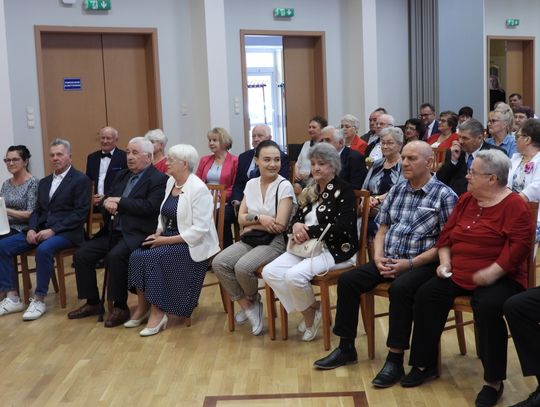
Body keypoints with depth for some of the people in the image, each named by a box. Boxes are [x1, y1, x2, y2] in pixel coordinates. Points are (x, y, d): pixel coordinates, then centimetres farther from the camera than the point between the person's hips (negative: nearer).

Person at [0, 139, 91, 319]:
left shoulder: (81, 180, -3)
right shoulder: (44, 182, 20)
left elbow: (80, 213, -11)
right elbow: (37, 211, 18)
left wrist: (53, 230, -18)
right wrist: (32, 229, -4)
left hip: (66, 232, -7)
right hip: (41, 229, 7)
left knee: (44, 249, -36)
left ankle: (39, 300, -21)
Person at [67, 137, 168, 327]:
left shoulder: (159, 179, -6)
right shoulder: (121, 176, 19)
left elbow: (149, 206, -19)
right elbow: (105, 200, 18)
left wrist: (120, 202, -14)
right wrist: (107, 203, -8)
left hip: (136, 234, -8)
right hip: (113, 231, 8)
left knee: (115, 256, -32)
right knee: (81, 255, -4)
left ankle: (120, 307, -15)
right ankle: (92, 303, 11)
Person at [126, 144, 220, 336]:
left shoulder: (198, 189, -16)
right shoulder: (170, 182, 10)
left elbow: (199, 230, -21)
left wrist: (167, 240, -21)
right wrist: (158, 233, -2)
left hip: (190, 244, -7)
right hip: (168, 238, 7)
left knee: (151, 257, -26)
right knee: (136, 256, -16)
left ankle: (157, 313, -14)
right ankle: (143, 306, -5)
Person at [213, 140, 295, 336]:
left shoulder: (284, 186, -8)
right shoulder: (251, 184, 9)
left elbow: (279, 225, -14)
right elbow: (241, 218, 6)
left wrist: (251, 222, -7)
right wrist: (259, 218, -14)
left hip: (274, 242, -5)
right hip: (249, 240, 6)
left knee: (243, 267, -30)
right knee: (219, 262, -18)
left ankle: (252, 300, 5)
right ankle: (247, 305, -2)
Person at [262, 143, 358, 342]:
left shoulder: (343, 191, -7)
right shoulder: (309, 191, 16)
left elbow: (342, 229, -17)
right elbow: (296, 218, 16)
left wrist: (308, 230, -17)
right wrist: (296, 227, -10)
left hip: (335, 250, -8)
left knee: (294, 275, -31)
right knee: (269, 272, -14)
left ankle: (312, 310, 1)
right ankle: (310, 310, 0)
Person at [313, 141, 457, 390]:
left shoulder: (444, 196, -6)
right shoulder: (396, 191, 13)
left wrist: (410, 263, -18)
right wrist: (379, 257, -4)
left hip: (422, 264, -6)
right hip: (389, 260, 6)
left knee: (400, 289, -35)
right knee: (347, 280, -10)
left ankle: (395, 359, -21)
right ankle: (346, 348, 3)